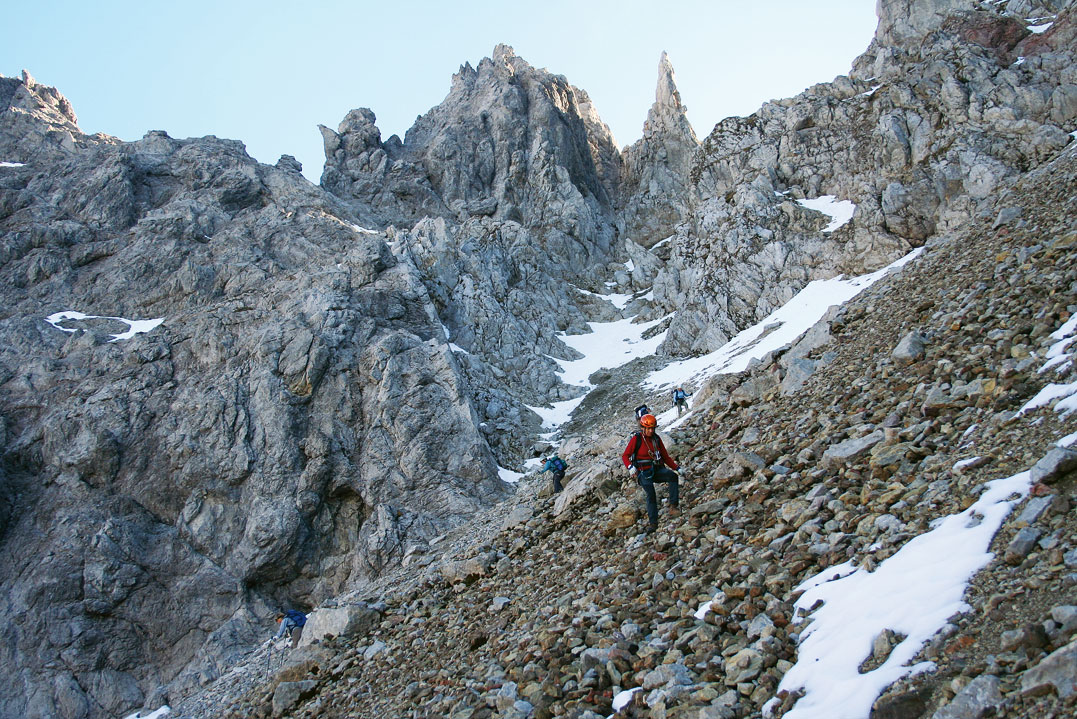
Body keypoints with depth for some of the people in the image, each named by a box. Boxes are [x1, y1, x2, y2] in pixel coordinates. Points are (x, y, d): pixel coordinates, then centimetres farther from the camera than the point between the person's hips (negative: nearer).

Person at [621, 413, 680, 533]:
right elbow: (625, 456, -2)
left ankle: (673, 507, -28)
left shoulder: (656, 438, 10)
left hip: (658, 470, 4)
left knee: (673, 476, -26)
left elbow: (666, 457, 16)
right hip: (644, 473, -4)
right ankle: (653, 522, -20)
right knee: (651, 494, -25)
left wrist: (677, 467, 5)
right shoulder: (636, 438, -4)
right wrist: (630, 467, -21)